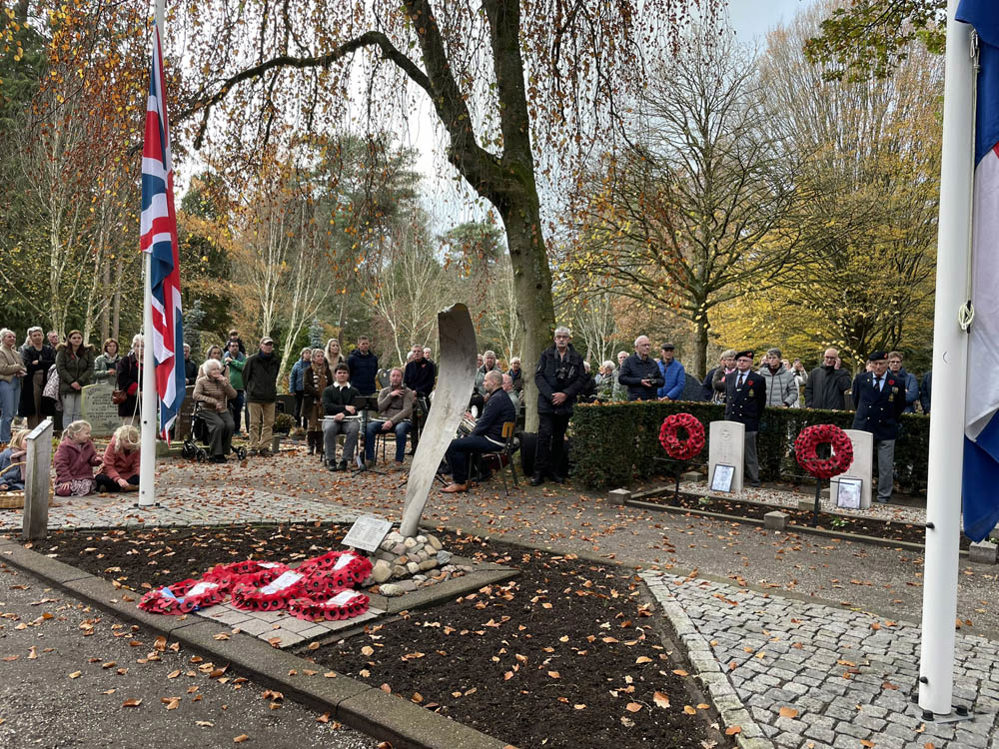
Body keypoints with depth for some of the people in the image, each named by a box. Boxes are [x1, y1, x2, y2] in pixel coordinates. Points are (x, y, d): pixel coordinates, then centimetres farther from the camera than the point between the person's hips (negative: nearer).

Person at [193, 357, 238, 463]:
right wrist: (213, 401, -19)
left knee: (231, 425, -26)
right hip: (207, 410, -3)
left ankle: (224, 450, -14)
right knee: (219, 424, -32)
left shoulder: (224, 380, 14)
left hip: (223, 410, 4)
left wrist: (225, 383, -9)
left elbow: (233, 395, 3)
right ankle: (216, 454, -23)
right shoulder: (202, 381, 4)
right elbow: (196, 395, -13)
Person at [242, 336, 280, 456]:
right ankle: (253, 447, 7)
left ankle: (265, 447, 10)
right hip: (254, 397, -4)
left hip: (270, 397, 4)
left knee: (269, 423, 3)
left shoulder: (275, 361, 9)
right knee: (254, 423, 0)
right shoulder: (252, 360, -4)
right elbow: (245, 375, 5)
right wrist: (249, 389, 9)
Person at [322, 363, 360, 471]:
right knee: (329, 429, -35)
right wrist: (345, 407, -12)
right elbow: (327, 406, -1)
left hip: (348, 419, 0)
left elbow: (355, 407, 0)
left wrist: (344, 414, -20)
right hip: (331, 418, 0)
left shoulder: (354, 391, 17)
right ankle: (331, 460, -26)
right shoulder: (328, 390, 17)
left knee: (354, 429, -34)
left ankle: (345, 460, -29)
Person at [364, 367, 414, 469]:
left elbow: (407, 410, -10)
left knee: (400, 429, -39)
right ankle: (369, 458, -18)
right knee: (369, 427, -26)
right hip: (384, 419, 3)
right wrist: (390, 395, -7)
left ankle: (399, 461, -30)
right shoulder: (384, 391, 17)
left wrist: (392, 421, -22)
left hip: (402, 420, -3)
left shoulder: (407, 392, 4)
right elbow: (379, 408, 2)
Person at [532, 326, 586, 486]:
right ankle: (539, 472, -6)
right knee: (544, 434, -10)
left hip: (565, 403, 2)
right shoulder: (546, 354, 3)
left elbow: (582, 379, 2)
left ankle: (554, 471, 17)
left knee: (559, 437, 9)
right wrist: (550, 395, -13)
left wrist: (565, 394, -10)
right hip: (546, 402, -2)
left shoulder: (576, 357, 6)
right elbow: (538, 376, -3)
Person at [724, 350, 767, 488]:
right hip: (730, 420, 4)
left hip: (748, 421, -4)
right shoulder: (729, 377, 12)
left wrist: (755, 418, 4)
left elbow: (762, 402, 4)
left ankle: (754, 479, 11)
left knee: (750, 453, 2)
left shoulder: (758, 380, -1)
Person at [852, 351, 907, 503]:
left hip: (886, 430, -1)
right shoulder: (860, 379, 3)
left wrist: (889, 420, 13)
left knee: (886, 468, 4)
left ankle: (883, 499, 16)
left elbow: (900, 406, 12)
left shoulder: (897, 382, 0)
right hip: (863, 428, 1)